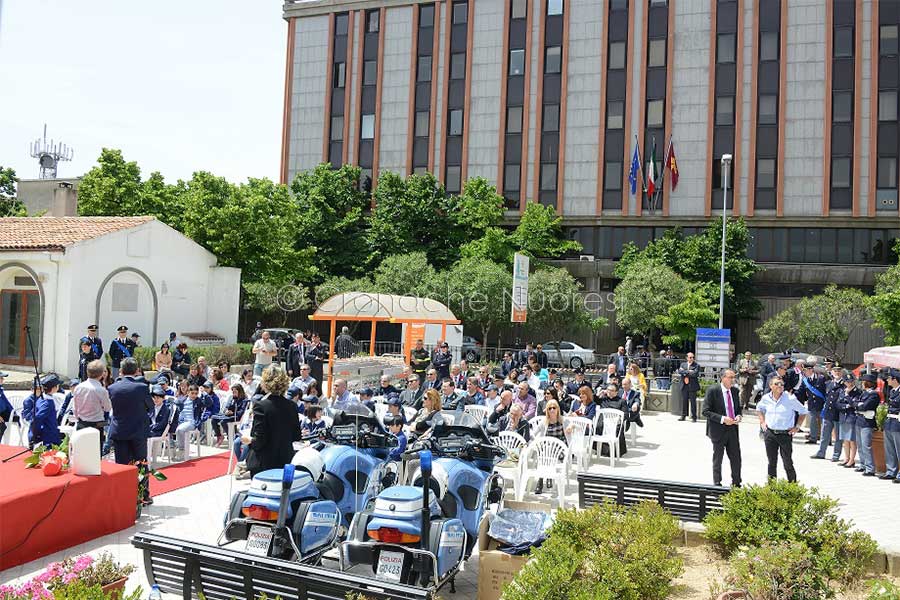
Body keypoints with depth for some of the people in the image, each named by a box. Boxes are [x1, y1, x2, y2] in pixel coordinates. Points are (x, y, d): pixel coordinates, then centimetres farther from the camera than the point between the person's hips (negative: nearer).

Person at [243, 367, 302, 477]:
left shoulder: (261, 406, -16)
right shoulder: (292, 406, -1)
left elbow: (259, 440, -17)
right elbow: (297, 437, 5)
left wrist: (249, 441, 3)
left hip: (263, 465, -5)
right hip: (286, 462, 5)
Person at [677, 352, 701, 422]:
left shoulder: (696, 366, 1)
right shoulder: (683, 364, 13)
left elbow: (695, 374, -14)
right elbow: (680, 371, -3)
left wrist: (685, 373, -7)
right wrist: (688, 371, -14)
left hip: (692, 386, -4)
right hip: (684, 386, 4)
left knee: (693, 402, -2)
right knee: (684, 401, 8)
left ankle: (694, 417, 5)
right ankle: (683, 416, 17)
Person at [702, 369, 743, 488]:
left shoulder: (735, 390, 6)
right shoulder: (712, 390, -12)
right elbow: (706, 412, -14)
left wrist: (738, 416, -4)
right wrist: (723, 419, -22)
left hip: (733, 429, 5)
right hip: (718, 430, -5)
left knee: (736, 458, 10)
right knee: (717, 459, 9)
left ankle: (736, 484, 26)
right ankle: (717, 484, 24)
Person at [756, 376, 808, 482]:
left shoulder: (790, 399, -8)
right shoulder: (766, 398, 2)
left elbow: (803, 411, 4)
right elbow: (759, 408, 23)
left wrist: (797, 427, 0)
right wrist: (762, 422, 12)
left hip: (785, 434, -3)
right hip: (770, 433, 3)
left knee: (788, 463, -3)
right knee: (772, 462, 10)